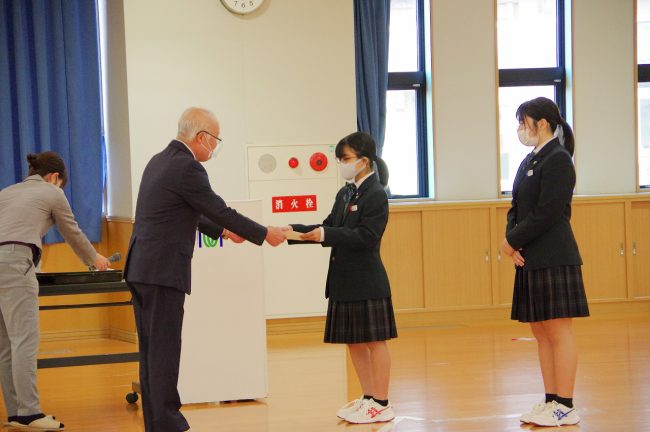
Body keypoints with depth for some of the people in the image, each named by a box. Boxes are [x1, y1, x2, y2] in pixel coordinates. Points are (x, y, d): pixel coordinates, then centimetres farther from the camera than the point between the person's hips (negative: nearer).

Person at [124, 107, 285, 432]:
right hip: (163, 271, -9)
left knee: (152, 349, 11)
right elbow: (220, 210, -9)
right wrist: (264, 234, 3)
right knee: (164, 348, -6)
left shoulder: (160, 161, 16)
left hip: (141, 270, 9)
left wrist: (222, 230, 33)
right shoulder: (187, 168, -14)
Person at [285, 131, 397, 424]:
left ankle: (381, 404, 7)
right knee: (353, 342, 13)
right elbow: (329, 229, 12)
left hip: (366, 281, -8)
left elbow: (365, 236, -20)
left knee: (374, 341, 0)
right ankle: (368, 398, 24)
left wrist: (326, 235, -25)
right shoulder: (344, 194, 12)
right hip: (344, 280, 8)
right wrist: (295, 231, 0)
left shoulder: (375, 195, -12)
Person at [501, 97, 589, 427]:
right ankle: (552, 400, 16)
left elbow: (547, 213, -17)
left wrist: (513, 241, -11)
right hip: (531, 260, 9)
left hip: (553, 260, -9)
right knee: (541, 332, 10)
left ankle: (565, 407, -1)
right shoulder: (530, 161, 16)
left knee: (558, 331, -5)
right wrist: (512, 242, -3)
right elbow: (517, 208, 14)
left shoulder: (558, 160, -11)